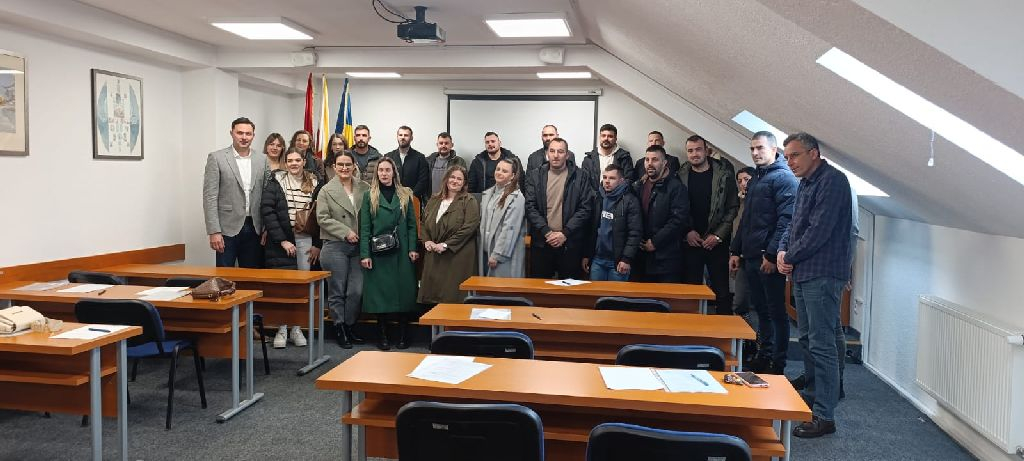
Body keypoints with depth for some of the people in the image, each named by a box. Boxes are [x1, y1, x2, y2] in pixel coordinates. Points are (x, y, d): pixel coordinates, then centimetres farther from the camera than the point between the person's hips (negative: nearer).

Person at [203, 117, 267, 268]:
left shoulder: (262, 160, 9)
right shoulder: (216, 158, -1)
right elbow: (209, 197, -5)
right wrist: (214, 232, -12)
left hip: (254, 229, 3)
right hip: (228, 228, -3)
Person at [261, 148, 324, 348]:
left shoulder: (315, 185, 8)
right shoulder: (275, 184, 2)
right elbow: (267, 211, -7)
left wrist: (317, 244, 2)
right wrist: (282, 240, -13)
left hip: (306, 241, 2)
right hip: (281, 242, -2)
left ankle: (296, 328, 14)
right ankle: (282, 329, 6)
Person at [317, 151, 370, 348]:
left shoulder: (364, 188, 7)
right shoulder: (326, 190, 0)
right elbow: (323, 218, -6)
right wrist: (346, 232, -13)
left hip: (359, 247, 3)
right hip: (335, 247, -3)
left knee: (357, 291, 2)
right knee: (337, 291, 4)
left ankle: (350, 327, 18)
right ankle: (339, 330, 15)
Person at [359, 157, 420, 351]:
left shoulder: (404, 195, 9)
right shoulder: (369, 196, 6)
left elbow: (412, 224, 6)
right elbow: (364, 227, 1)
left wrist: (413, 249, -6)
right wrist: (365, 254, -8)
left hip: (401, 252, 1)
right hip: (378, 252, -1)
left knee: (403, 290, 2)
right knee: (380, 292, 2)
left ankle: (403, 335, 12)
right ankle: (383, 336, 11)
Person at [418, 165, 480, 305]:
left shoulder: (469, 202, -2)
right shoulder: (434, 200, 16)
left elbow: (469, 227, -13)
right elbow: (423, 223, 18)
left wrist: (446, 244, -15)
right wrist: (426, 241, -2)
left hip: (457, 256, -5)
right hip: (433, 256, 5)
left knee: (452, 296, -7)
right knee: (431, 294, 5)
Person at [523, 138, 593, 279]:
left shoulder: (580, 176, 2)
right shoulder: (535, 176, 6)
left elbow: (585, 208, -4)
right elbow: (530, 207, 0)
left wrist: (565, 233, -12)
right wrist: (547, 232, -11)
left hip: (570, 243, -1)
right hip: (541, 242, 1)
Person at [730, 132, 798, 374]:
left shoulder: (783, 178, -8)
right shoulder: (755, 180, 19)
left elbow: (786, 220, -17)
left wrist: (772, 254, -20)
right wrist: (736, 250, 17)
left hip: (769, 259, -8)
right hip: (750, 257, 8)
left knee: (776, 311, 0)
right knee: (761, 309, 15)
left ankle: (778, 364, 8)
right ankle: (763, 355, 25)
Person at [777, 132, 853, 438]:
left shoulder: (832, 181, -14)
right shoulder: (805, 184, 17)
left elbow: (819, 230, -20)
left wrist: (791, 257, -9)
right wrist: (783, 250, 2)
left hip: (823, 275, -10)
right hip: (803, 274, 10)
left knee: (821, 345, -7)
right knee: (807, 339, 18)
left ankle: (824, 416, -2)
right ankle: (814, 394, 31)